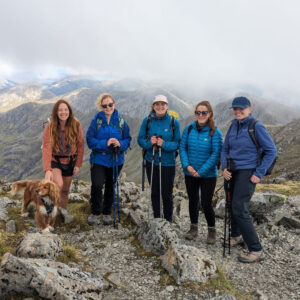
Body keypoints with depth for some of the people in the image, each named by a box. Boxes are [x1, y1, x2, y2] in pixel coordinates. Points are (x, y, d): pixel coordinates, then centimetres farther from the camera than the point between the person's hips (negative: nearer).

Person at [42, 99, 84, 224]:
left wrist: (78, 164, -6)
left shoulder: (76, 125, -11)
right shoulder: (50, 127, -17)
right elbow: (47, 148, -24)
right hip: (55, 161, -2)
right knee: (59, 185, -26)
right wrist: (47, 170, -34)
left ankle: (63, 211, 36)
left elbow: (80, 145, -5)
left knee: (65, 190, 13)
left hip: (70, 161, 2)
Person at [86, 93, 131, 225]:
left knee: (110, 187, 14)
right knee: (97, 185, -18)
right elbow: (90, 140, -8)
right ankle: (95, 212, 4)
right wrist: (105, 143, -21)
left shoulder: (120, 121, 0)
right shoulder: (97, 120, -5)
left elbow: (128, 139, 3)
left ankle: (107, 213, 33)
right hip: (99, 159, -2)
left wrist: (120, 144, -18)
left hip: (116, 160, 3)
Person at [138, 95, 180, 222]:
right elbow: (140, 139, 3)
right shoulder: (147, 120, -1)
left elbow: (178, 143, -4)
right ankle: (156, 219, 30)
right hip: (151, 162, 2)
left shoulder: (174, 122, -6)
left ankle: (168, 221, 22)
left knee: (167, 193, 3)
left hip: (168, 163, -2)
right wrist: (149, 142, -17)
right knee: (154, 192, 13)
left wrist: (164, 144, -21)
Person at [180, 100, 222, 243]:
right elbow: (182, 148, 2)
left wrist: (201, 171, -16)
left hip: (208, 175, -3)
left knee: (206, 204, -2)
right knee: (193, 201, 16)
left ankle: (211, 230, 23)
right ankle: (193, 227, 35)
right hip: (190, 173, 4)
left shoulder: (215, 132, -11)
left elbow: (216, 154, -13)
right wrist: (187, 166, -12)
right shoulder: (189, 129, -1)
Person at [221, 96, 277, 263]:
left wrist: (259, 173, -13)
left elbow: (271, 151, -10)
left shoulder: (256, 127, -11)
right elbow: (225, 149, 14)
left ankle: (256, 250, -2)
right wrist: (224, 167, -2)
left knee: (240, 209, -12)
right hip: (233, 173, 7)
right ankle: (236, 236, 40)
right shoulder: (233, 126, 7)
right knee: (233, 205, 17)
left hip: (247, 172, -7)